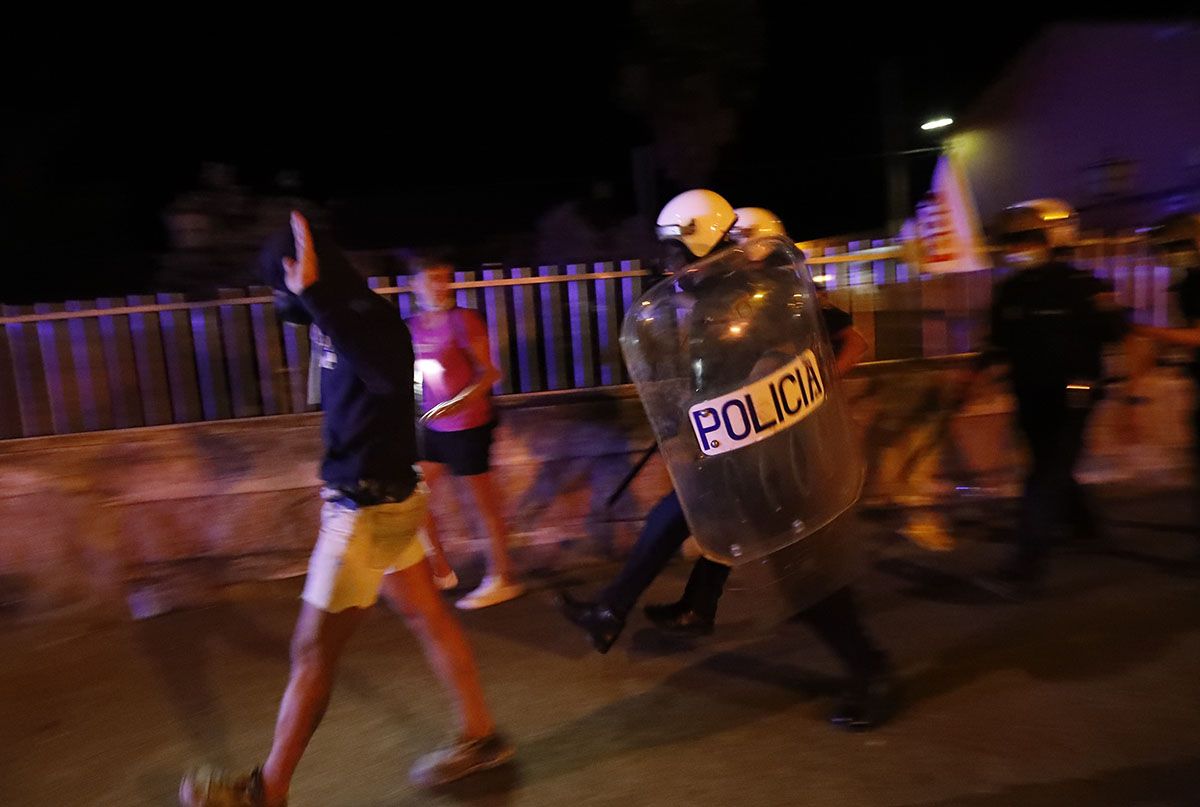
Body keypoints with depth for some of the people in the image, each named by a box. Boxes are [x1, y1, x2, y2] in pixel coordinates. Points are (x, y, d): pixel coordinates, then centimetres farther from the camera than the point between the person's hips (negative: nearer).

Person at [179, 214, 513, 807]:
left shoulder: (370, 319, -20)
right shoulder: (353, 318, 7)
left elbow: (390, 373, -40)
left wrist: (316, 294, -41)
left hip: (367, 507, -9)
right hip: (381, 498, 10)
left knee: (313, 650, 6)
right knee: (429, 619, 16)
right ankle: (479, 736, 30)